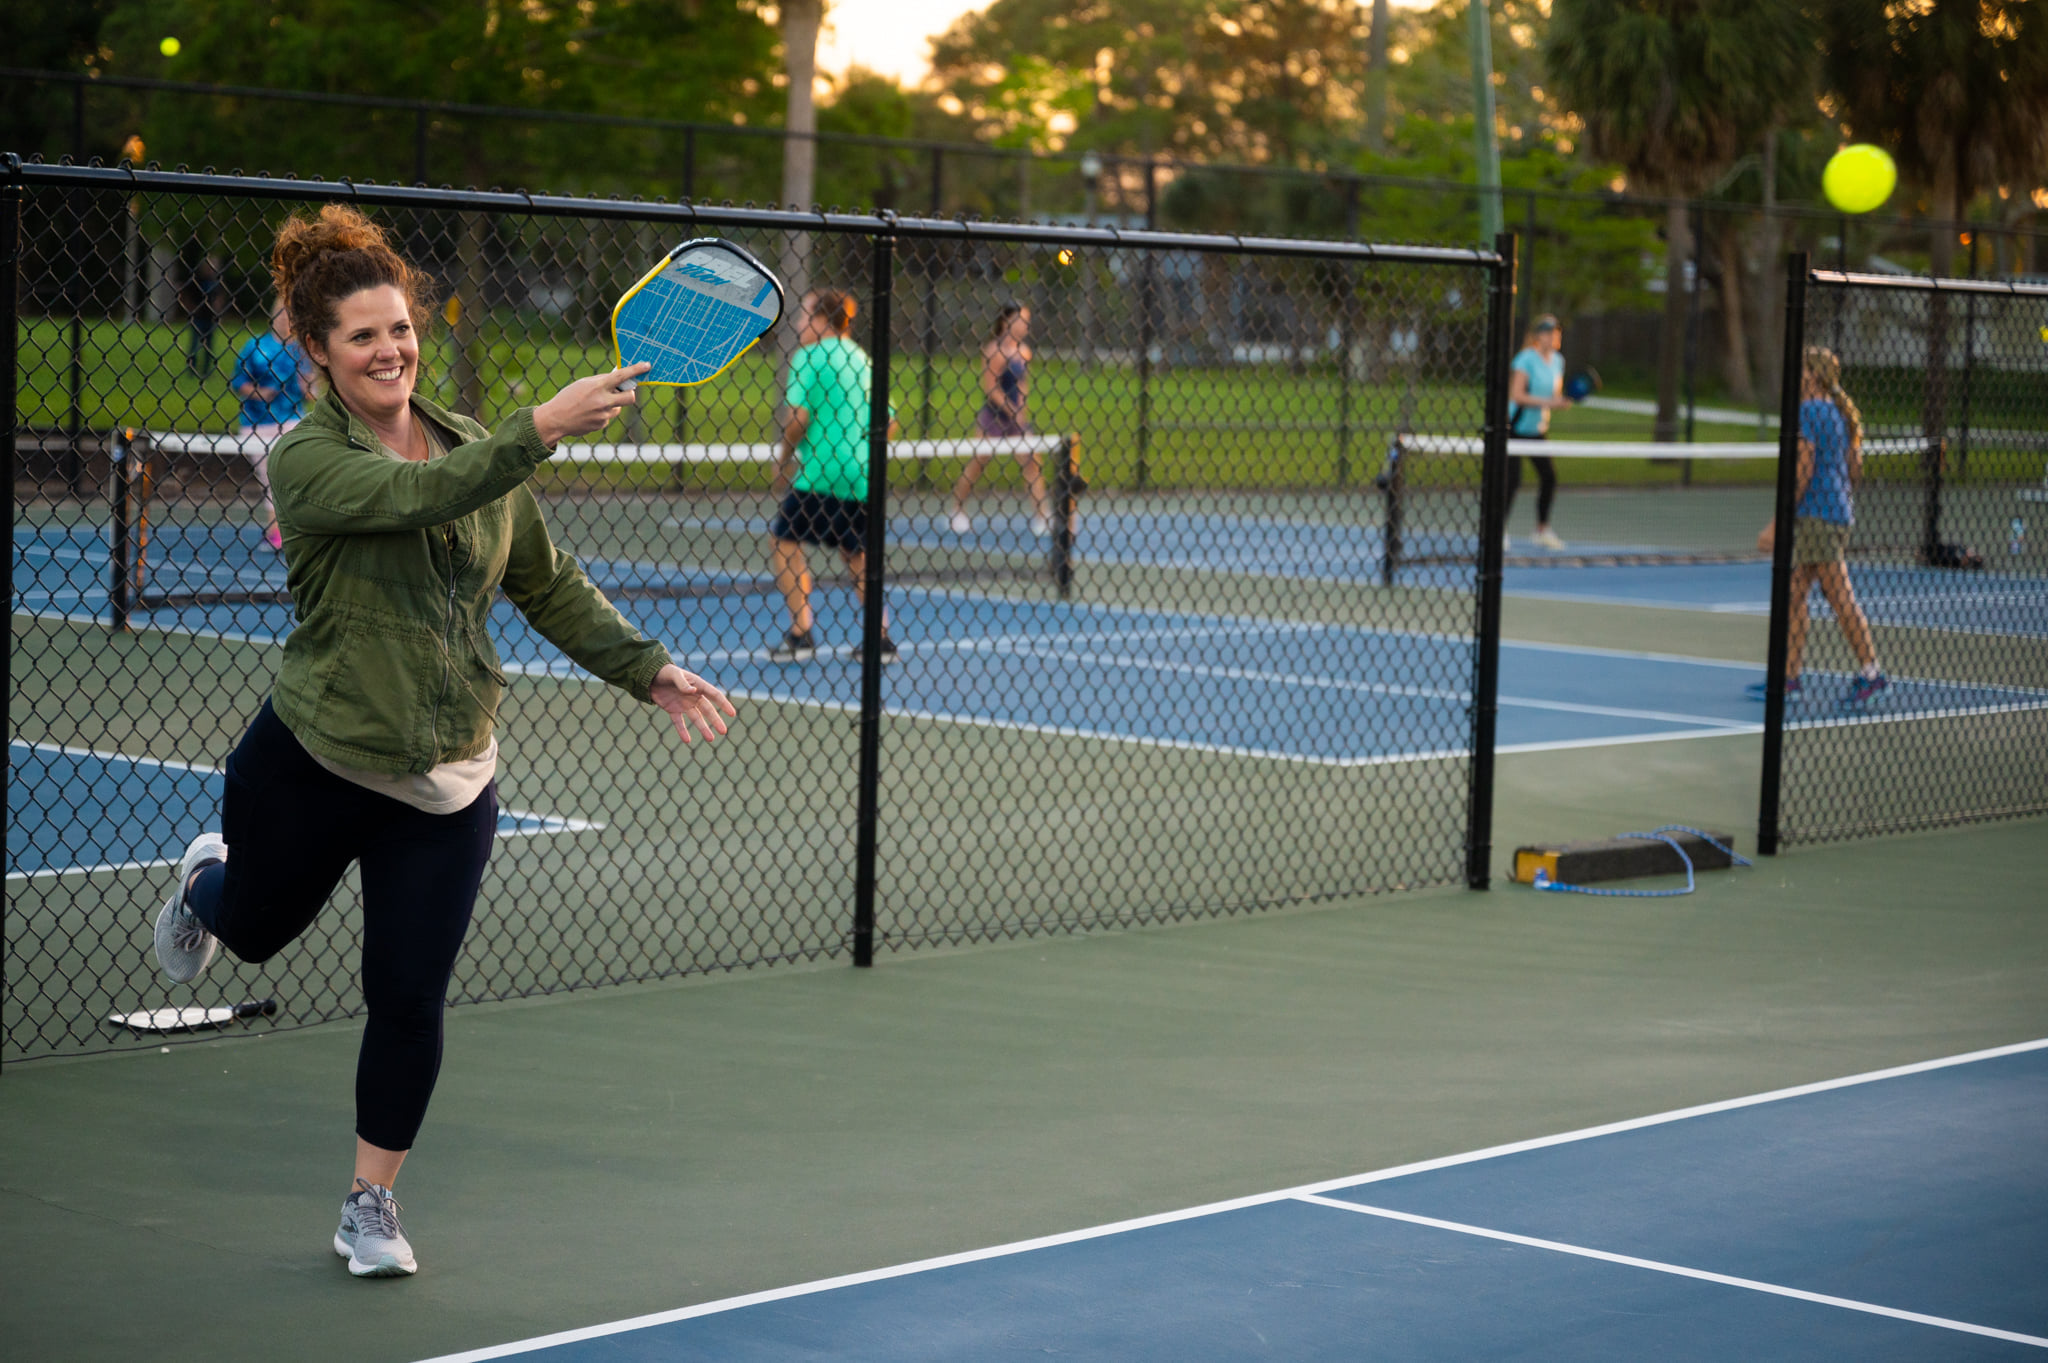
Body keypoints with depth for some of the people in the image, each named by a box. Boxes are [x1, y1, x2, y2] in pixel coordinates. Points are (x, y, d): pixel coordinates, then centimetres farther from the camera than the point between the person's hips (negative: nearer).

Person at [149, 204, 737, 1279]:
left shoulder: (477, 451, 4)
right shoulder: (307, 459, -14)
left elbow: (549, 588, 13)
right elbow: (419, 497, -34)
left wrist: (650, 670, 3)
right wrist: (543, 427, -45)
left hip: (445, 788, 3)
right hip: (310, 763, -3)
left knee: (408, 1000, -1)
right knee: (254, 929, 21)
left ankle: (371, 1204, 19)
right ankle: (206, 878, 60)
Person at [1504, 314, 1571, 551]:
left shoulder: (1557, 360, 7)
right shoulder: (1526, 359, -16)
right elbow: (1517, 395, -21)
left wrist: (1562, 400, -7)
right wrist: (1547, 402, -26)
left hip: (1538, 428, 7)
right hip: (1515, 426, -7)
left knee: (1549, 476, 3)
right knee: (1512, 479, -11)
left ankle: (1543, 531, 14)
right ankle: (1500, 530, 0)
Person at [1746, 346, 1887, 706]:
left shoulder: (1809, 412, -11)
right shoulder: (1840, 413, 15)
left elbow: (1803, 471, -16)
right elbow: (1855, 468, 17)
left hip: (1815, 516, -9)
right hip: (1838, 513, 9)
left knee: (1840, 596, -6)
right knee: (1793, 593, 7)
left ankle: (1871, 670, -5)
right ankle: (1789, 674, 4)